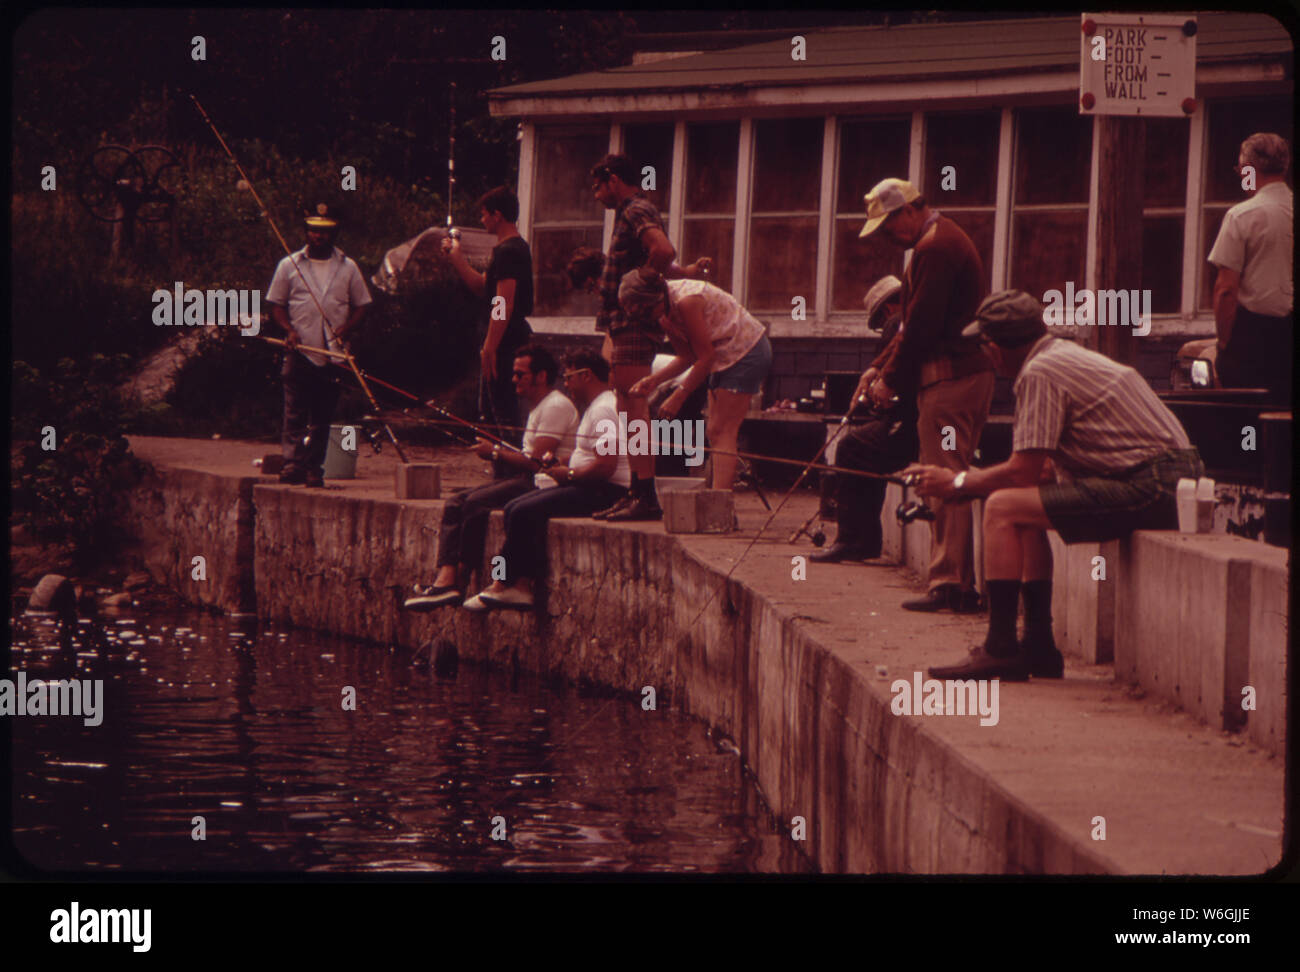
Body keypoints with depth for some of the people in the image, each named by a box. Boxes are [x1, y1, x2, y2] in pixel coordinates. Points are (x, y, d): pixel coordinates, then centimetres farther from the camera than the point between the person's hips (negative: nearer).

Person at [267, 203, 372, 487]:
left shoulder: (347, 267, 9)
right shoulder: (289, 266, 7)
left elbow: (361, 305, 12)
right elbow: (276, 304, 9)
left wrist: (345, 329, -6)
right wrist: (289, 329, -8)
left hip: (332, 354, 1)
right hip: (299, 352, -1)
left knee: (322, 416, 3)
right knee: (295, 413, -7)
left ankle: (314, 469, 7)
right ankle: (292, 464, -10)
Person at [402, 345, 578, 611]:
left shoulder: (556, 407, -11)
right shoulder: (539, 407, 23)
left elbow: (536, 463, -19)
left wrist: (496, 453, -7)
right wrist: (500, 454, 3)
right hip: (527, 482, 10)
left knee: (476, 503, -25)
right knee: (455, 503, -3)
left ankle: (459, 582, -19)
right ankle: (445, 578, -20)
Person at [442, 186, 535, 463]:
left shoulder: (507, 251, -16)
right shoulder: (518, 248, 17)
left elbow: (503, 302, -23)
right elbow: (482, 286, 25)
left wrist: (490, 347, -23)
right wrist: (457, 258, 21)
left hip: (505, 343, -11)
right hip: (513, 340, 11)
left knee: (503, 414, -10)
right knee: (489, 412, 17)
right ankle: (503, 477, 20)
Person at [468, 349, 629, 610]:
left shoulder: (604, 409, -15)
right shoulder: (595, 406, 22)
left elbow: (606, 466, -25)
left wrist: (569, 474, -12)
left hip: (603, 492, -11)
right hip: (589, 490, 11)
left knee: (524, 512, -19)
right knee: (514, 508, 0)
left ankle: (504, 586, -9)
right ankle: (522, 586, -11)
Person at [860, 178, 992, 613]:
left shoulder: (934, 248, -14)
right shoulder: (944, 239, 21)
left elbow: (921, 326, -16)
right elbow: (916, 323, 24)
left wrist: (892, 380, -7)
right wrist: (884, 369, 17)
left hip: (950, 378, -11)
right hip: (969, 375, 11)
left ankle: (949, 583, -14)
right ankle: (960, 584, 11)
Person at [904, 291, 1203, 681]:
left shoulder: (1039, 373, -10)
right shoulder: (1065, 353, 20)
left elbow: (1023, 472, -11)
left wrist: (958, 483, 3)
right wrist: (972, 480, 25)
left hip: (1149, 487, -10)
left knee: (1003, 508, -10)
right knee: (1026, 512, 22)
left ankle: (1001, 651, -8)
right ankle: (1038, 648, 21)